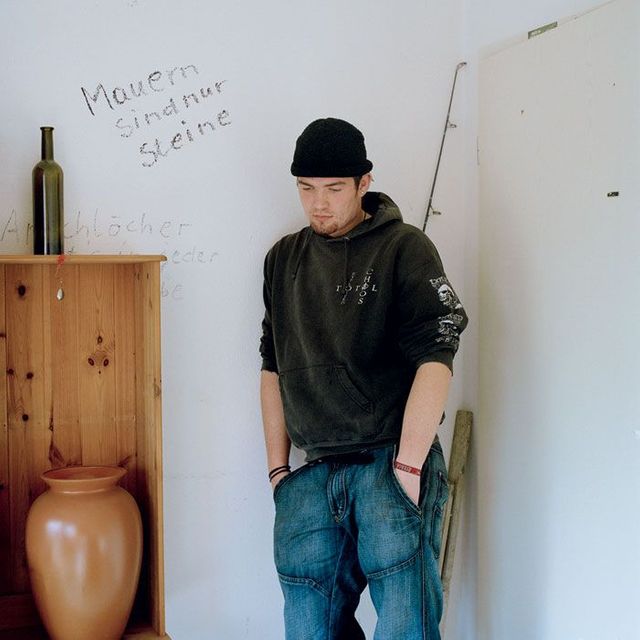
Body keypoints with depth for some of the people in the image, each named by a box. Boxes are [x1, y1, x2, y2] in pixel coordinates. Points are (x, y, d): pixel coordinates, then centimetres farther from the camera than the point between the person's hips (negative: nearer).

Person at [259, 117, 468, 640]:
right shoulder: (284, 259, 14)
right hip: (313, 478, 5)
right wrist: (278, 468, 12)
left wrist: (407, 469, -16)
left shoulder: (404, 248, -2)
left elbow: (434, 360, -10)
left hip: (390, 464, -5)